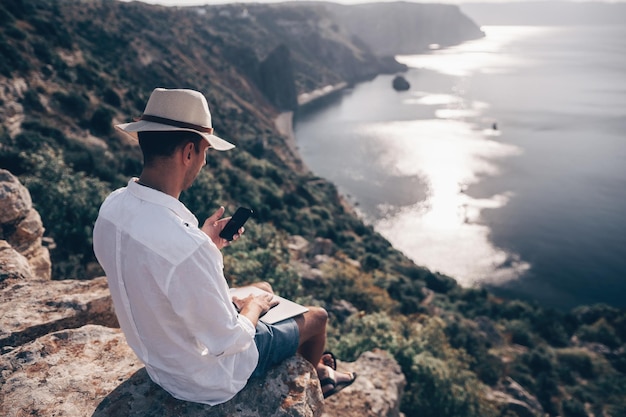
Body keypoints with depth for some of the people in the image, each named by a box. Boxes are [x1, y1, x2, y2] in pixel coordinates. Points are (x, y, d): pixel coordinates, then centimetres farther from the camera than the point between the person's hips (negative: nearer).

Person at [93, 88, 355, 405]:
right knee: (316, 316, 16)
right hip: (209, 379, -7)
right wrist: (252, 306, -9)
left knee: (264, 288, 28)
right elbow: (227, 342, -28)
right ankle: (316, 375, 51)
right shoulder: (186, 247, -42)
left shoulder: (113, 206, -15)